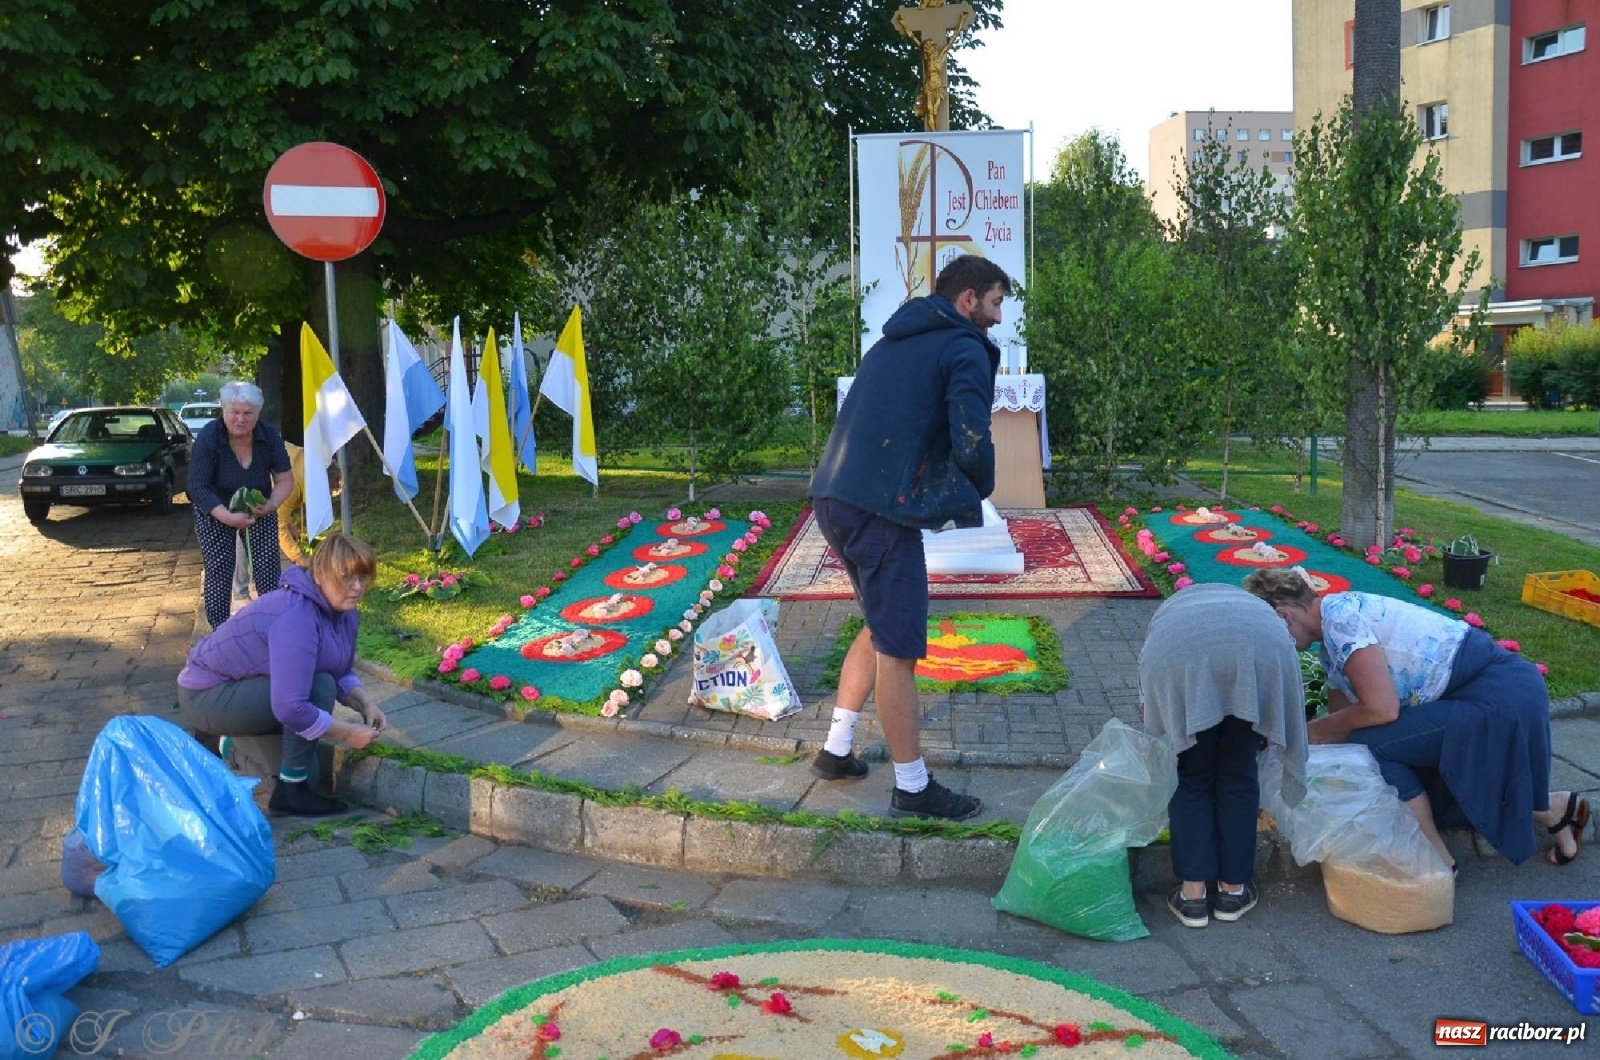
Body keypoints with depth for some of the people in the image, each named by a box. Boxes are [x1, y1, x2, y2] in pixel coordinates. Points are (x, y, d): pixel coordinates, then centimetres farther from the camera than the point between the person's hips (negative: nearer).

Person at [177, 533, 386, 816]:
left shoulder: (342, 610, -4)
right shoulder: (298, 618, -33)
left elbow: (342, 673, 8)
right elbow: (290, 707, -37)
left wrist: (365, 703, -12)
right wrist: (347, 733, -26)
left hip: (235, 686, 10)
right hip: (206, 695, -10)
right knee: (319, 687, -25)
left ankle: (218, 737, 23)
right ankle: (291, 791, -12)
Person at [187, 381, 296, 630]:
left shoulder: (269, 435, -16)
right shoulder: (208, 437, -24)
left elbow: (285, 480, -10)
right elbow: (197, 487, -26)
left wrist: (271, 505, -30)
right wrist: (227, 517, -38)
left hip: (260, 510, 2)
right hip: (215, 511, -2)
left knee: (269, 570, -5)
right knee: (218, 572, -6)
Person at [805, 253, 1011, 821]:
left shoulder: (893, 342, 22)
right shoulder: (965, 350, -5)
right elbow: (972, 445, -17)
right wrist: (979, 491, 6)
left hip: (834, 499, 9)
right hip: (881, 512, -9)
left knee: (883, 626, 23)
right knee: (898, 649, 0)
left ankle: (836, 751, 29)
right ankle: (912, 788, 11)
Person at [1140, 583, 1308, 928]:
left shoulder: (1169, 611, 43)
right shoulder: (1254, 606, 45)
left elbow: (1149, 697, 43)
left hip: (1179, 652, -1)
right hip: (1260, 649, 1)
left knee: (1192, 776, 18)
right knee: (1237, 775, 20)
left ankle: (1193, 892, 19)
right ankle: (1233, 888, 29)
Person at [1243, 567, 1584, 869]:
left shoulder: (1340, 616, -19)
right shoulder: (1333, 643, 11)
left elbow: (1382, 709, -23)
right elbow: (1345, 717, 17)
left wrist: (1318, 730, -9)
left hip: (1501, 697, -10)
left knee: (1371, 744, -15)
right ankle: (1554, 808, 27)